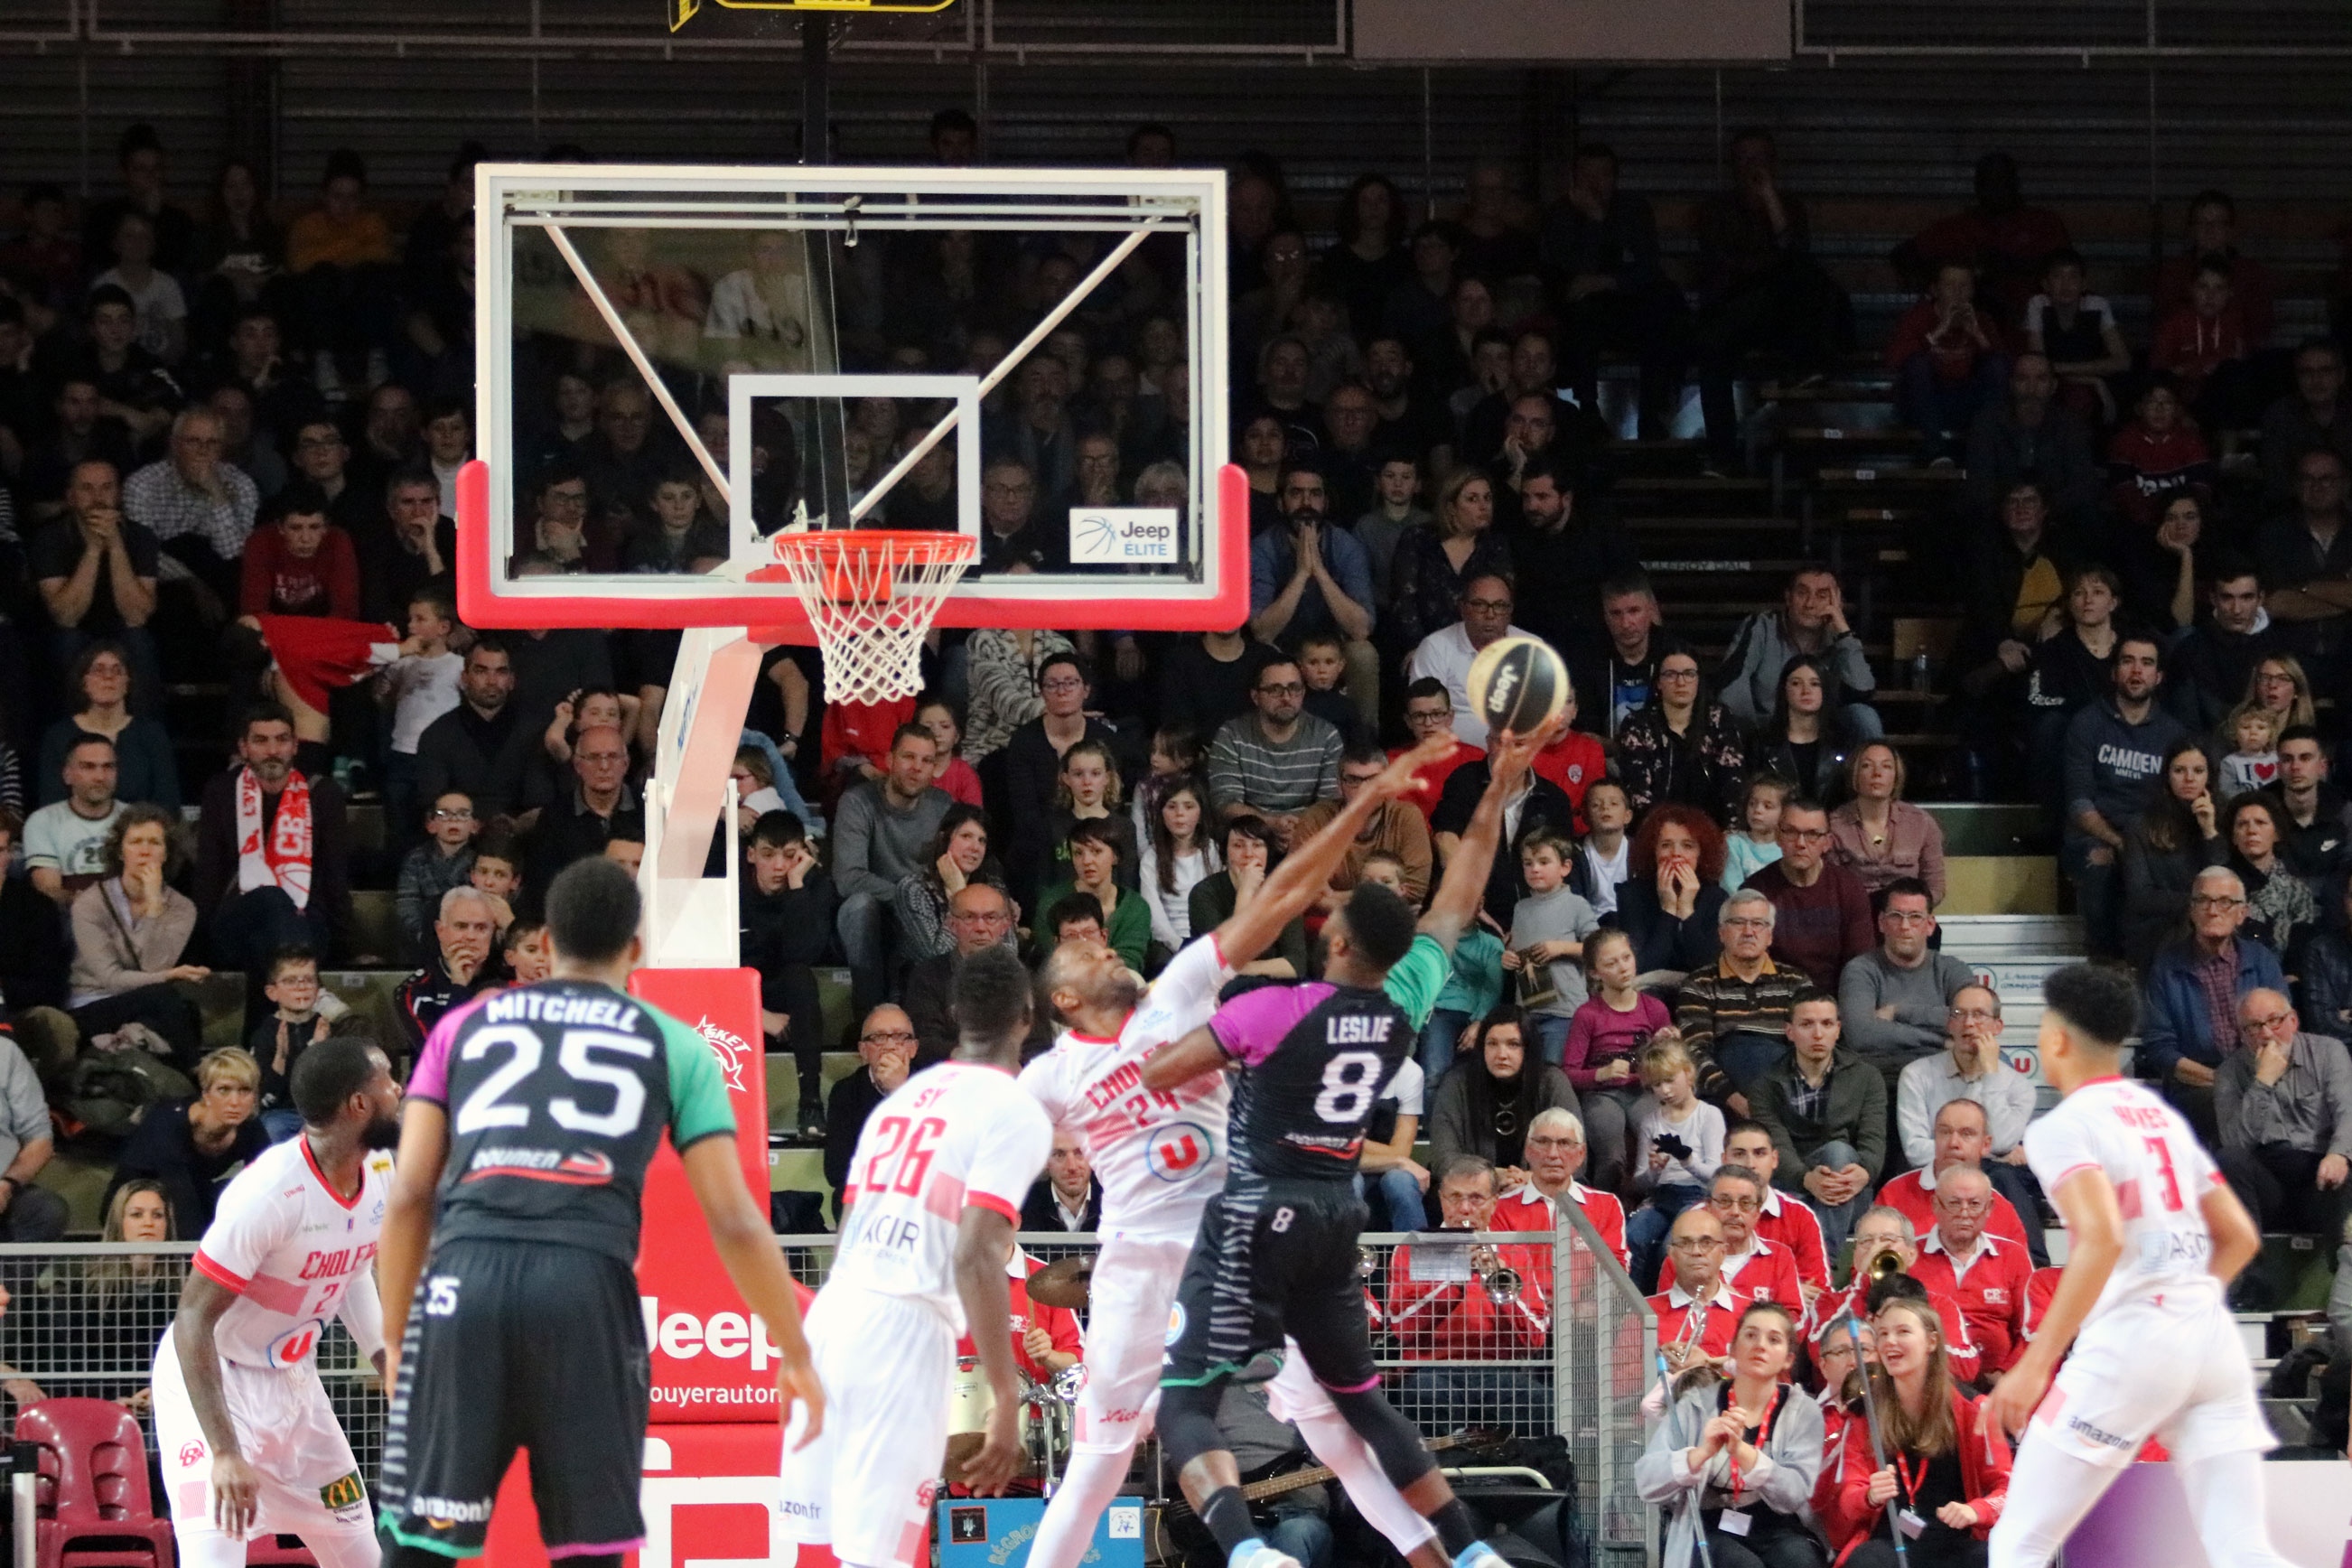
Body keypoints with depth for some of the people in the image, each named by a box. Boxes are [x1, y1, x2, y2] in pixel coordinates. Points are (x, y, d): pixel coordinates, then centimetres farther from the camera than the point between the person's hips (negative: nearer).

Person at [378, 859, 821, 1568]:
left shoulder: (464, 1025, 23)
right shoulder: (674, 1045, 18)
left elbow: (409, 1197, 15)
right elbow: (733, 1222, 13)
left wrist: (395, 1340, 22)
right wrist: (795, 1356, 21)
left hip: (465, 1277, 1)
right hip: (587, 1285, -1)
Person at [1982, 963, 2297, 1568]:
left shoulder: (2062, 1127, -4)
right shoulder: (2164, 1117, 19)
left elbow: (2102, 1240, -20)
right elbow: (2240, 1237, 21)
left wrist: (2035, 1365, -21)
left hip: (2128, 1338, -7)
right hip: (2214, 1336, 7)